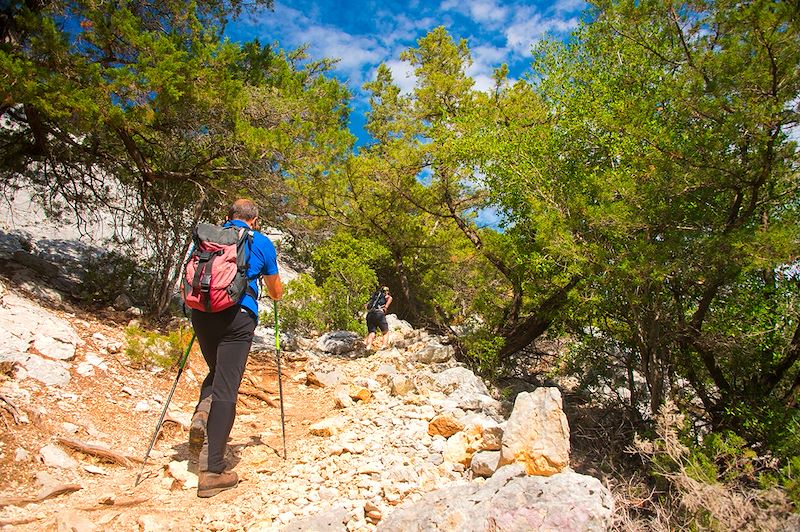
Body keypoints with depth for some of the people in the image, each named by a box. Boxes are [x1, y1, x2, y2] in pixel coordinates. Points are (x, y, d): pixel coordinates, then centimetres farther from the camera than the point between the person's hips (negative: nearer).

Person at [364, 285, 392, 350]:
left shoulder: (374, 296, 33)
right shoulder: (386, 296, 21)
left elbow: (365, 305, 21)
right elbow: (390, 298, -5)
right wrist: (385, 308, -4)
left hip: (370, 314, 4)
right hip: (379, 313, -4)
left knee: (371, 332, 3)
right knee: (385, 331, 10)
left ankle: (368, 346, -20)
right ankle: (384, 345, -8)